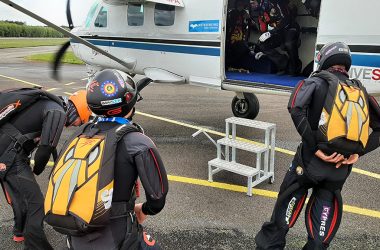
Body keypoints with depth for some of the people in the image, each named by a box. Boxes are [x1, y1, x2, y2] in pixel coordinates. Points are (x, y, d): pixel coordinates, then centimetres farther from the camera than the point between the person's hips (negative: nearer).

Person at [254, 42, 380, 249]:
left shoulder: (318, 82, -1)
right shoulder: (360, 91, 12)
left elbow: (295, 108, -22)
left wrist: (314, 147, -18)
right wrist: (358, 152, 2)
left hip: (312, 159, -3)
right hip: (341, 166, 3)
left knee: (289, 200, 15)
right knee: (326, 206, 20)